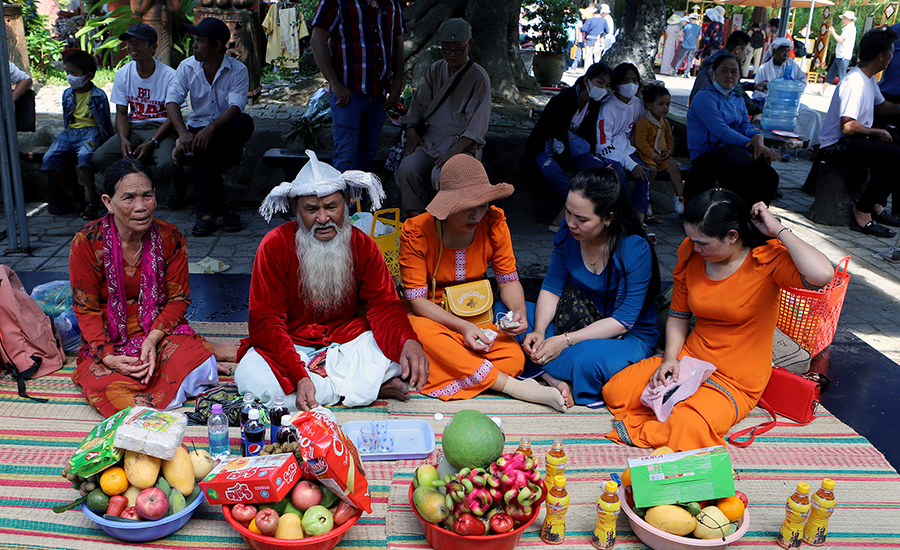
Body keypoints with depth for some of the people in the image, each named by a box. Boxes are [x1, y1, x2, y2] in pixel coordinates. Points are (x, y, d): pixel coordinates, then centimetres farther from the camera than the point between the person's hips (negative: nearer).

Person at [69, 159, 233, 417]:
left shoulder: (170, 238, -7)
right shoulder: (86, 243, -11)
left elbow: (179, 298, -1)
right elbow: (86, 310, -6)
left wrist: (153, 338, -19)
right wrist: (108, 357, -21)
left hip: (162, 330, -1)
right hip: (109, 342, 1)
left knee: (196, 365, -34)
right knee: (108, 392, -30)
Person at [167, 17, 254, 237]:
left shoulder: (238, 70, -7)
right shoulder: (187, 67, 1)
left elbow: (235, 107, -22)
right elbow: (172, 101, -8)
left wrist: (211, 128, -40)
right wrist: (183, 133, -28)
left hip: (226, 130, 0)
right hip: (199, 126, 1)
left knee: (245, 122, -35)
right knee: (204, 149, -35)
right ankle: (211, 209, -29)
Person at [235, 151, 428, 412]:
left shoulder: (362, 245, -3)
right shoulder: (275, 246, -13)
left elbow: (384, 304, -9)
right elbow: (266, 321, -17)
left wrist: (408, 341, -34)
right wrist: (299, 376, -33)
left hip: (348, 341, 1)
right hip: (291, 345, 0)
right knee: (250, 378, -33)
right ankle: (363, 385, -23)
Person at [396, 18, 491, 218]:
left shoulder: (479, 77, -6)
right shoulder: (435, 70, 11)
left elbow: (477, 126, -12)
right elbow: (418, 104, 19)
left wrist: (454, 151, -25)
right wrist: (411, 131, -1)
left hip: (463, 144, -5)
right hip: (431, 138, 5)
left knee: (441, 175, -33)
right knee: (407, 168, -23)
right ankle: (414, 217, -7)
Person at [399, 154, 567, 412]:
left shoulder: (494, 223, -8)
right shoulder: (416, 232, -17)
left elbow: (508, 280, 1)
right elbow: (417, 299, -17)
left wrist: (519, 310, -21)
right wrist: (462, 326, -30)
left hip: (478, 316, 2)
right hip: (432, 317, -1)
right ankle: (513, 387, -34)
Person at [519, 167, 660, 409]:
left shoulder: (635, 249, -24)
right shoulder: (568, 233, -9)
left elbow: (622, 321, -22)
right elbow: (552, 288, -1)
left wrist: (565, 340, -27)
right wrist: (539, 330, -19)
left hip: (627, 336, -6)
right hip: (576, 323, 6)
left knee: (588, 359, -42)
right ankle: (555, 379, -24)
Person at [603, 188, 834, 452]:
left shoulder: (767, 258, -17)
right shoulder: (691, 255, -2)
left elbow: (822, 274, -38)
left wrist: (779, 230, -27)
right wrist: (670, 358, -6)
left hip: (736, 382, -5)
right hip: (689, 358, 6)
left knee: (689, 428, -32)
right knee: (615, 391, -8)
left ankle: (643, 431, -4)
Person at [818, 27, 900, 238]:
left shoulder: (869, 79, 13)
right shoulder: (855, 82, -21)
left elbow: (882, 106, 28)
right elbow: (847, 126, -28)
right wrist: (876, 133, -13)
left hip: (852, 141, 11)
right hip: (837, 146, -11)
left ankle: (876, 205, 13)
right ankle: (862, 211, -15)